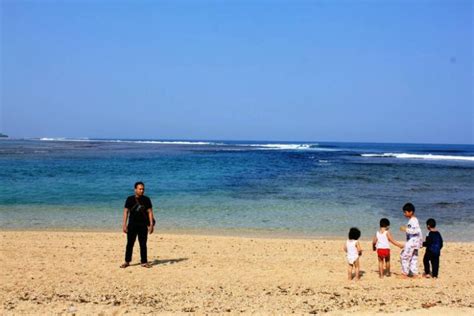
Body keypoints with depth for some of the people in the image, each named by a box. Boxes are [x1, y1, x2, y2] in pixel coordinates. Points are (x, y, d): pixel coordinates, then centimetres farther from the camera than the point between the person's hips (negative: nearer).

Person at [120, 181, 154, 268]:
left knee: (143, 244, 5)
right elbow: (126, 211, 0)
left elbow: (150, 212, 3)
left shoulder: (146, 199, 3)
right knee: (130, 244, 3)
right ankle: (127, 261, 13)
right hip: (132, 225, -1)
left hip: (143, 225, 1)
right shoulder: (130, 199, 0)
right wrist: (124, 224, -6)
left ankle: (144, 262, 12)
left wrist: (151, 224, -4)